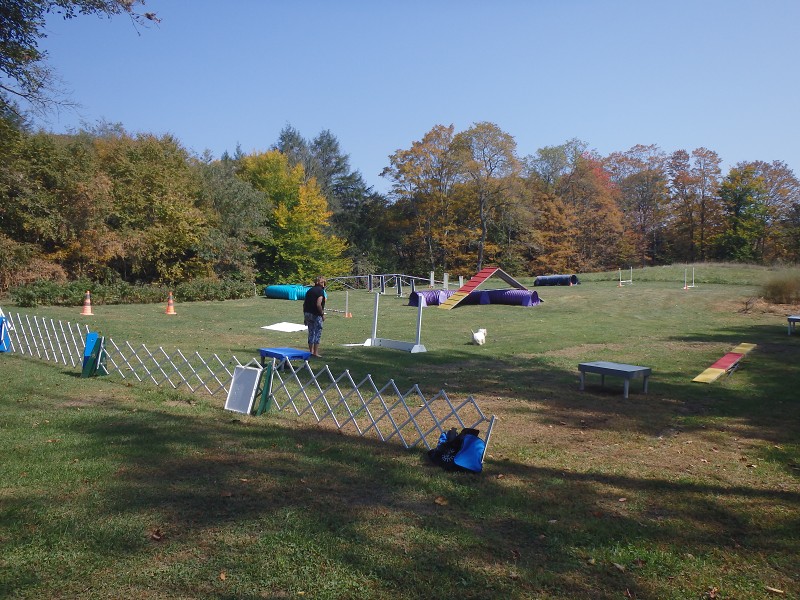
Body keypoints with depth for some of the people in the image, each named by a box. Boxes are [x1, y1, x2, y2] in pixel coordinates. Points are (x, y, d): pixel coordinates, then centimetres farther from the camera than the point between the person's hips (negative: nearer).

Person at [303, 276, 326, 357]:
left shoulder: (310, 290, 13)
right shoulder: (320, 291, -10)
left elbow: (304, 304, 14)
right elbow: (318, 304, -20)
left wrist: (305, 317, 19)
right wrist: (322, 314, -9)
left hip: (307, 313, 7)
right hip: (316, 315, -7)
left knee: (311, 333, 15)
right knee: (318, 333, 1)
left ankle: (311, 352, 19)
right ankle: (315, 353, 1)